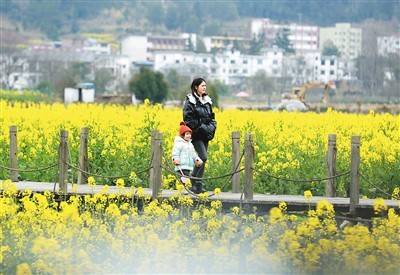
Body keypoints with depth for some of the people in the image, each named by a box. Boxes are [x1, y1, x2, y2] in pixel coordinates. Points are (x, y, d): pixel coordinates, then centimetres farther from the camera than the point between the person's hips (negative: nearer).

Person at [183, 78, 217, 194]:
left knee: (202, 158, 5)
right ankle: (197, 185, -14)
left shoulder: (207, 101, 15)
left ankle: (196, 185, 10)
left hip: (205, 135, 7)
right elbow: (188, 119, -14)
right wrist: (201, 127, -17)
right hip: (195, 135, -7)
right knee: (202, 157, -18)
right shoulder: (190, 101, -8)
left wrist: (212, 127, 2)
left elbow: (211, 117, 22)